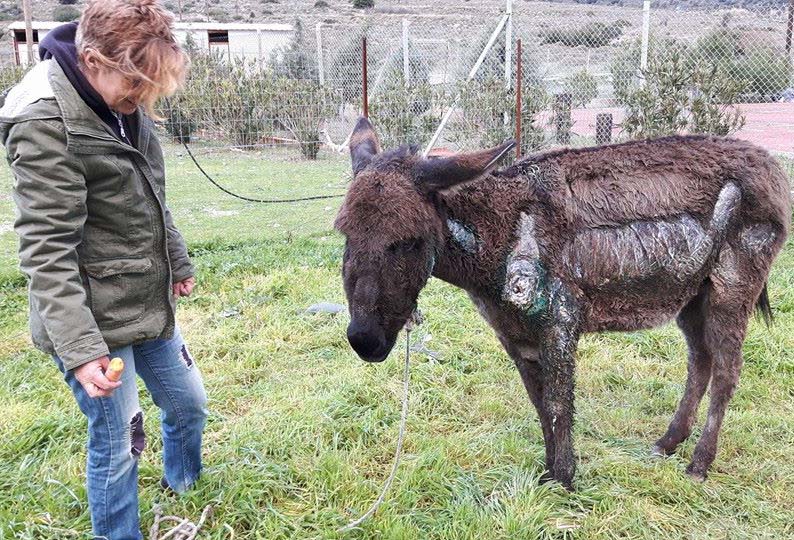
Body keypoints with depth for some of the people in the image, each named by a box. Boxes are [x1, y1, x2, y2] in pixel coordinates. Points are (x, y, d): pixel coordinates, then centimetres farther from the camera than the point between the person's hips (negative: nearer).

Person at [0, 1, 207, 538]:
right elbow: (47, 252, -24)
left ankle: (184, 488, 50)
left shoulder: (125, 102, 2)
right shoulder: (45, 122, -22)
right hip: (93, 320, -8)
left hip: (149, 303, 8)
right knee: (118, 444, 5)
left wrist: (177, 262, 24)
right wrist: (78, 348, -27)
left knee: (188, 403, 22)